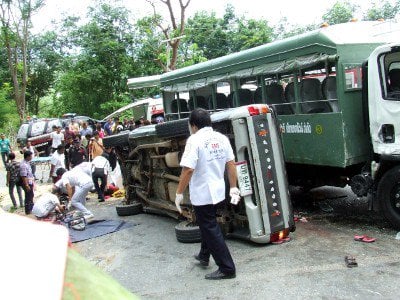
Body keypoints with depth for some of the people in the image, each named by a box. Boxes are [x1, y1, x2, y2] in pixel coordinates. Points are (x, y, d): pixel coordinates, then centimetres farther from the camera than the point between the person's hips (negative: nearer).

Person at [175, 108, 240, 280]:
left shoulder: (195, 140, -17)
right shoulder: (222, 138, 4)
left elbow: (188, 169, -23)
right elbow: (231, 164, 4)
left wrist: (179, 193, -15)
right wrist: (233, 188, 10)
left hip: (202, 193, -8)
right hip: (218, 191, 8)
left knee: (210, 229, 1)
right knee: (208, 224, 25)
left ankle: (227, 269, 6)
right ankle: (204, 256, 42)